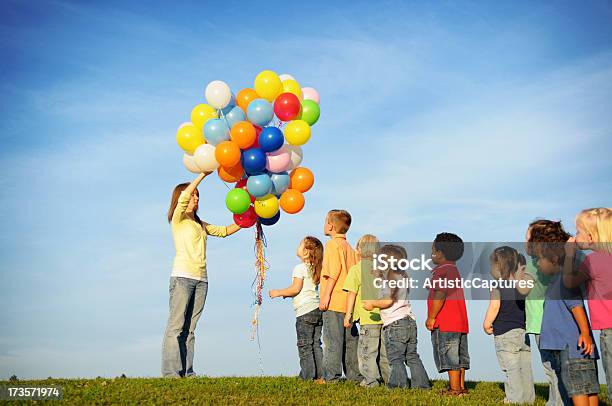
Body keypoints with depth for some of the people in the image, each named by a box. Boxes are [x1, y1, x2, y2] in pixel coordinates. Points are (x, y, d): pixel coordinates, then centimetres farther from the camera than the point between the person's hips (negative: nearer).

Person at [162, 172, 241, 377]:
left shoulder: (201, 224, 25)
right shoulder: (177, 218, 5)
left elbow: (224, 231, 27)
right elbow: (184, 196, -11)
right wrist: (203, 174, -10)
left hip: (201, 279, 6)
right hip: (183, 276, -6)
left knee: (189, 328, 3)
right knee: (176, 326, -10)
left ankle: (187, 372, 0)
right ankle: (171, 372, -12)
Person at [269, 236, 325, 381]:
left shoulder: (300, 268, -10)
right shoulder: (315, 268, 15)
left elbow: (295, 289, -16)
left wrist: (278, 292, -3)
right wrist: (287, 294, 22)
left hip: (305, 312, -8)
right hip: (317, 309, 8)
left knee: (304, 346, -2)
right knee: (316, 344, 11)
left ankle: (308, 376, -2)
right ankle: (320, 376, 10)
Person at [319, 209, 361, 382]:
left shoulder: (333, 244, -6)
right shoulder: (349, 247, 20)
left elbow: (333, 272, -16)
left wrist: (326, 295, -18)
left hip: (334, 302, -9)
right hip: (349, 302, 9)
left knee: (332, 339, -7)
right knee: (350, 339, 11)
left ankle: (331, 377, -7)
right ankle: (356, 376, 15)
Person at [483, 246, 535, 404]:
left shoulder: (498, 285, -8)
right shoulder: (523, 284, 7)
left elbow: (495, 305, -16)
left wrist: (487, 324, -6)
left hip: (505, 333, -5)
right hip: (524, 331, 6)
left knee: (511, 368, -2)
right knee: (525, 369, 11)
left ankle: (515, 399, -2)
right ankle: (528, 398, 16)